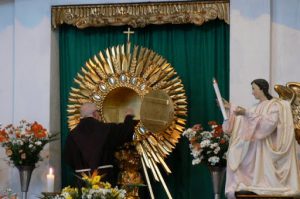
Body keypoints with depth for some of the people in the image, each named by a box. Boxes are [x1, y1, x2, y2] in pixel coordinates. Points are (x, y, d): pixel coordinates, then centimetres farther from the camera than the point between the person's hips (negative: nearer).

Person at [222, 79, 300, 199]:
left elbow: (269, 123, -25)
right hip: (255, 150, 8)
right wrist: (230, 108, 20)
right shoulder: (259, 107, 16)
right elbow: (245, 120, 29)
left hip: (267, 151, -8)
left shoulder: (275, 105, -8)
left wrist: (247, 113, -27)